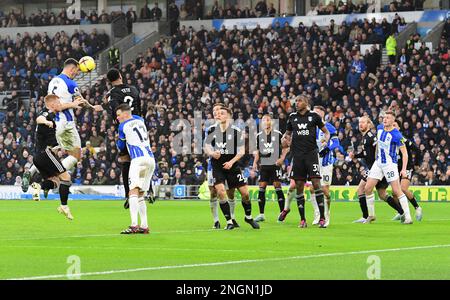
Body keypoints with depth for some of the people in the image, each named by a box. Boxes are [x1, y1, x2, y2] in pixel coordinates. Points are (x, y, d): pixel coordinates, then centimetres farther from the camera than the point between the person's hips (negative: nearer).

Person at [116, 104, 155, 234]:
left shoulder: (123, 127, 4)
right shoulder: (140, 120, 19)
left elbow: (121, 147, 17)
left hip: (138, 159, -7)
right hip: (151, 159, 7)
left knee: (133, 192, -16)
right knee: (140, 194, 15)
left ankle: (134, 225, -32)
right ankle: (144, 226, 11)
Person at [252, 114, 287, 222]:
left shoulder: (278, 134, 1)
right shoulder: (259, 136, 11)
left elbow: (285, 147, 5)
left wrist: (282, 158, -9)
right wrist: (255, 162, 4)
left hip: (275, 165, -3)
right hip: (263, 165, 3)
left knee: (277, 187, -6)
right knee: (261, 188, -1)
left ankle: (282, 212, 1)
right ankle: (261, 214, 3)